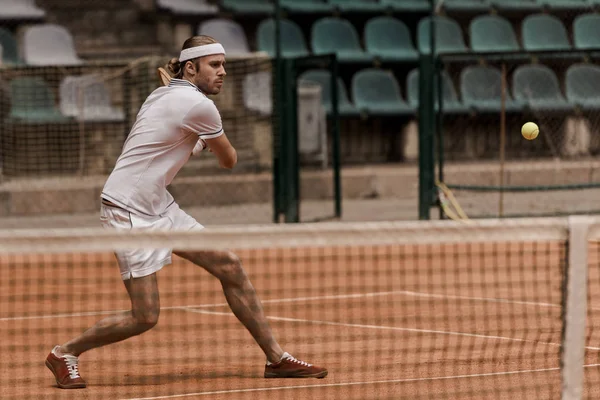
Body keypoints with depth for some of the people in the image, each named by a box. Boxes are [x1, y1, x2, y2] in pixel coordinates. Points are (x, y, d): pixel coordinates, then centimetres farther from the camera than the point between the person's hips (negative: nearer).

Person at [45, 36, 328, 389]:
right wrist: (215, 140, 20)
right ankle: (64, 353, 11)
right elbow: (229, 161, -1)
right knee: (145, 317, -10)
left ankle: (277, 359, 9)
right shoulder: (199, 106, -17)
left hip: (158, 205, 10)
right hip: (129, 210, -10)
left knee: (231, 267, 4)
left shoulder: (165, 95, 11)